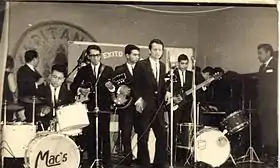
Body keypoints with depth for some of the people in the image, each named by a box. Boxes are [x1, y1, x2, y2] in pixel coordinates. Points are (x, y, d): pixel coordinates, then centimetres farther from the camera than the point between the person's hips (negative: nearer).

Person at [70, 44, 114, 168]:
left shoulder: (108, 70, 10)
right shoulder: (83, 70, 10)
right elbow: (73, 86, 9)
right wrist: (80, 90, -11)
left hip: (104, 107, 0)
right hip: (89, 107, 1)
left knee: (105, 135, -1)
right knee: (90, 136, 1)